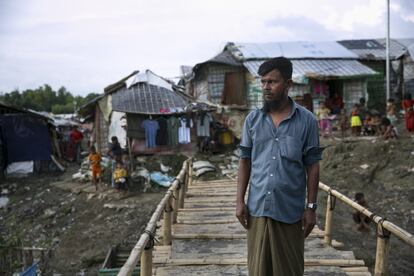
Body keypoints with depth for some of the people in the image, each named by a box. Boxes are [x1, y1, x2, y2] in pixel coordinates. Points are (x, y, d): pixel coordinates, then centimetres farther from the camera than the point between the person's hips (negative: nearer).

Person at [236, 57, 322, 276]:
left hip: (291, 210, -2)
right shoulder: (252, 119, 4)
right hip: (258, 208, 2)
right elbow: (245, 161, 7)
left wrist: (311, 207, -3)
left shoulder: (307, 120, -3)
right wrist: (239, 201, 1)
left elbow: (312, 166, -1)